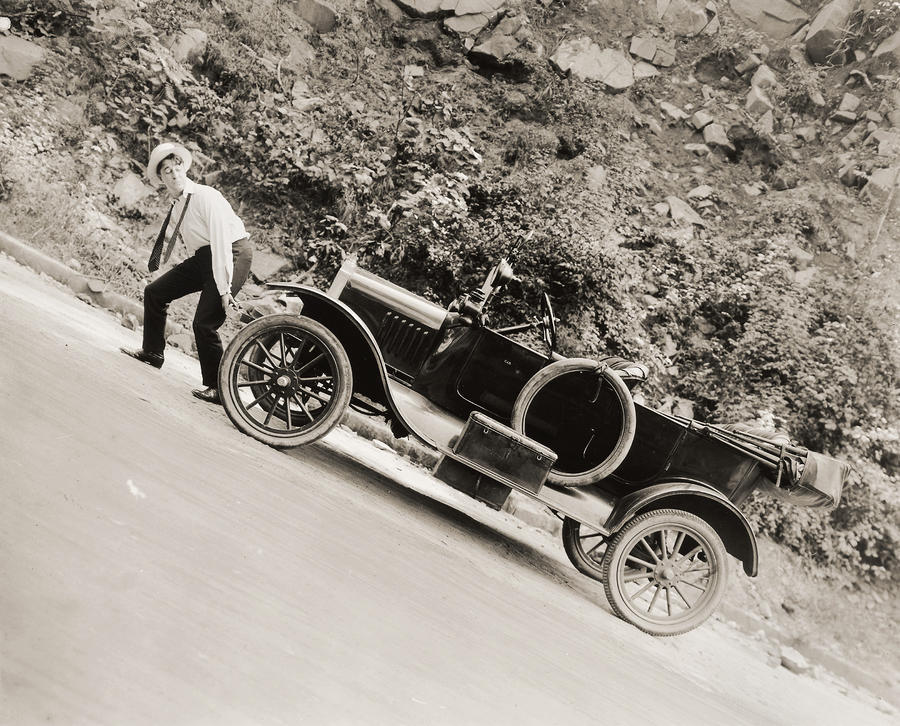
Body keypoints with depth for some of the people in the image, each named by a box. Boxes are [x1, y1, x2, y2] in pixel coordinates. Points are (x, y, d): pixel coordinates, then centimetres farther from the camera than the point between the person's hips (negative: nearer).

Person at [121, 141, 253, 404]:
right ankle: (152, 353, 31)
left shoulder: (206, 196, -18)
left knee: (205, 323, -17)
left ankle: (218, 389, -2)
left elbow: (221, 241, -24)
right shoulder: (175, 206, 7)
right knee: (154, 292, 12)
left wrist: (224, 289, -27)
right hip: (203, 257, 9)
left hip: (233, 254, -9)